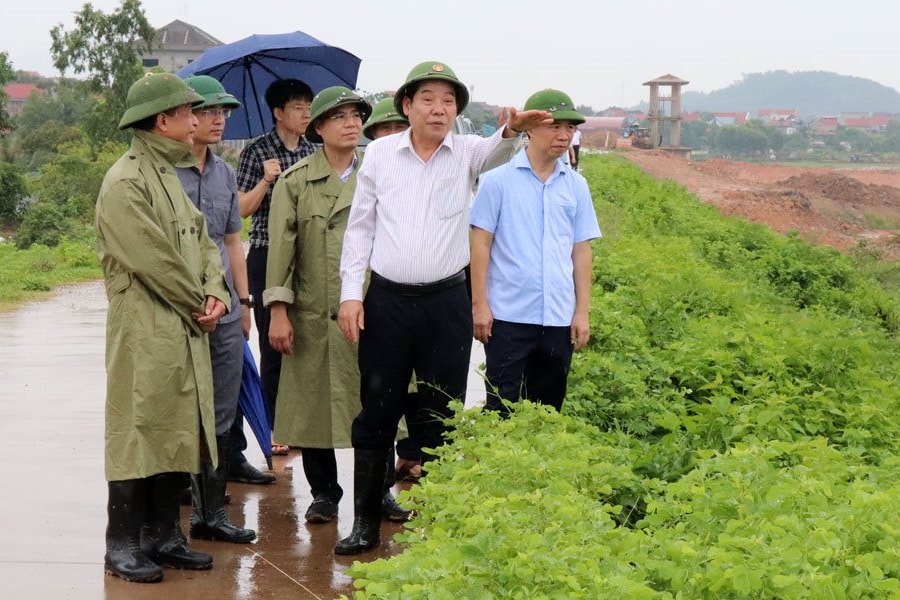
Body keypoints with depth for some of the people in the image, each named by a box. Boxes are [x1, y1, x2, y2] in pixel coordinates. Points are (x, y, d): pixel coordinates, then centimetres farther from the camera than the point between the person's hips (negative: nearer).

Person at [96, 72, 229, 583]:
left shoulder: (169, 175, 18)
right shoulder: (125, 183, -13)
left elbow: (203, 240, 16)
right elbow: (155, 261, -17)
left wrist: (215, 293, -1)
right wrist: (199, 305, -7)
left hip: (187, 330, 9)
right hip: (145, 332, -9)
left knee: (180, 432, 11)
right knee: (140, 431, -4)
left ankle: (165, 536, 19)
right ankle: (124, 546, 4)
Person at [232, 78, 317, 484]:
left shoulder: (314, 154, 12)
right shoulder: (257, 153, -3)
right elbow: (242, 209, -6)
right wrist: (265, 181, -19)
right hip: (268, 257, -5)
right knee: (273, 344, -2)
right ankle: (273, 428, 7)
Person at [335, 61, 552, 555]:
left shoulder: (466, 153, 2)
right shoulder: (380, 152, 4)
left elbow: (494, 153, -22)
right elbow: (359, 227, 7)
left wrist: (511, 131, -45)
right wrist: (351, 293, 0)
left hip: (446, 302, 0)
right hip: (386, 300, 0)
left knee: (441, 415, 6)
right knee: (376, 411, 5)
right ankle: (365, 523, 14)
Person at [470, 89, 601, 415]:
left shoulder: (576, 186, 9)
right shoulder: (497, 180, -2)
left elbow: (581, 251, 11)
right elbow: (480, 244, -1)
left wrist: (582, 312, 7)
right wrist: (479, 304, -6)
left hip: (559, 319, 4)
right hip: (508, 316, -4)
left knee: (547, 410, 10)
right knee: (502, 410, -1)